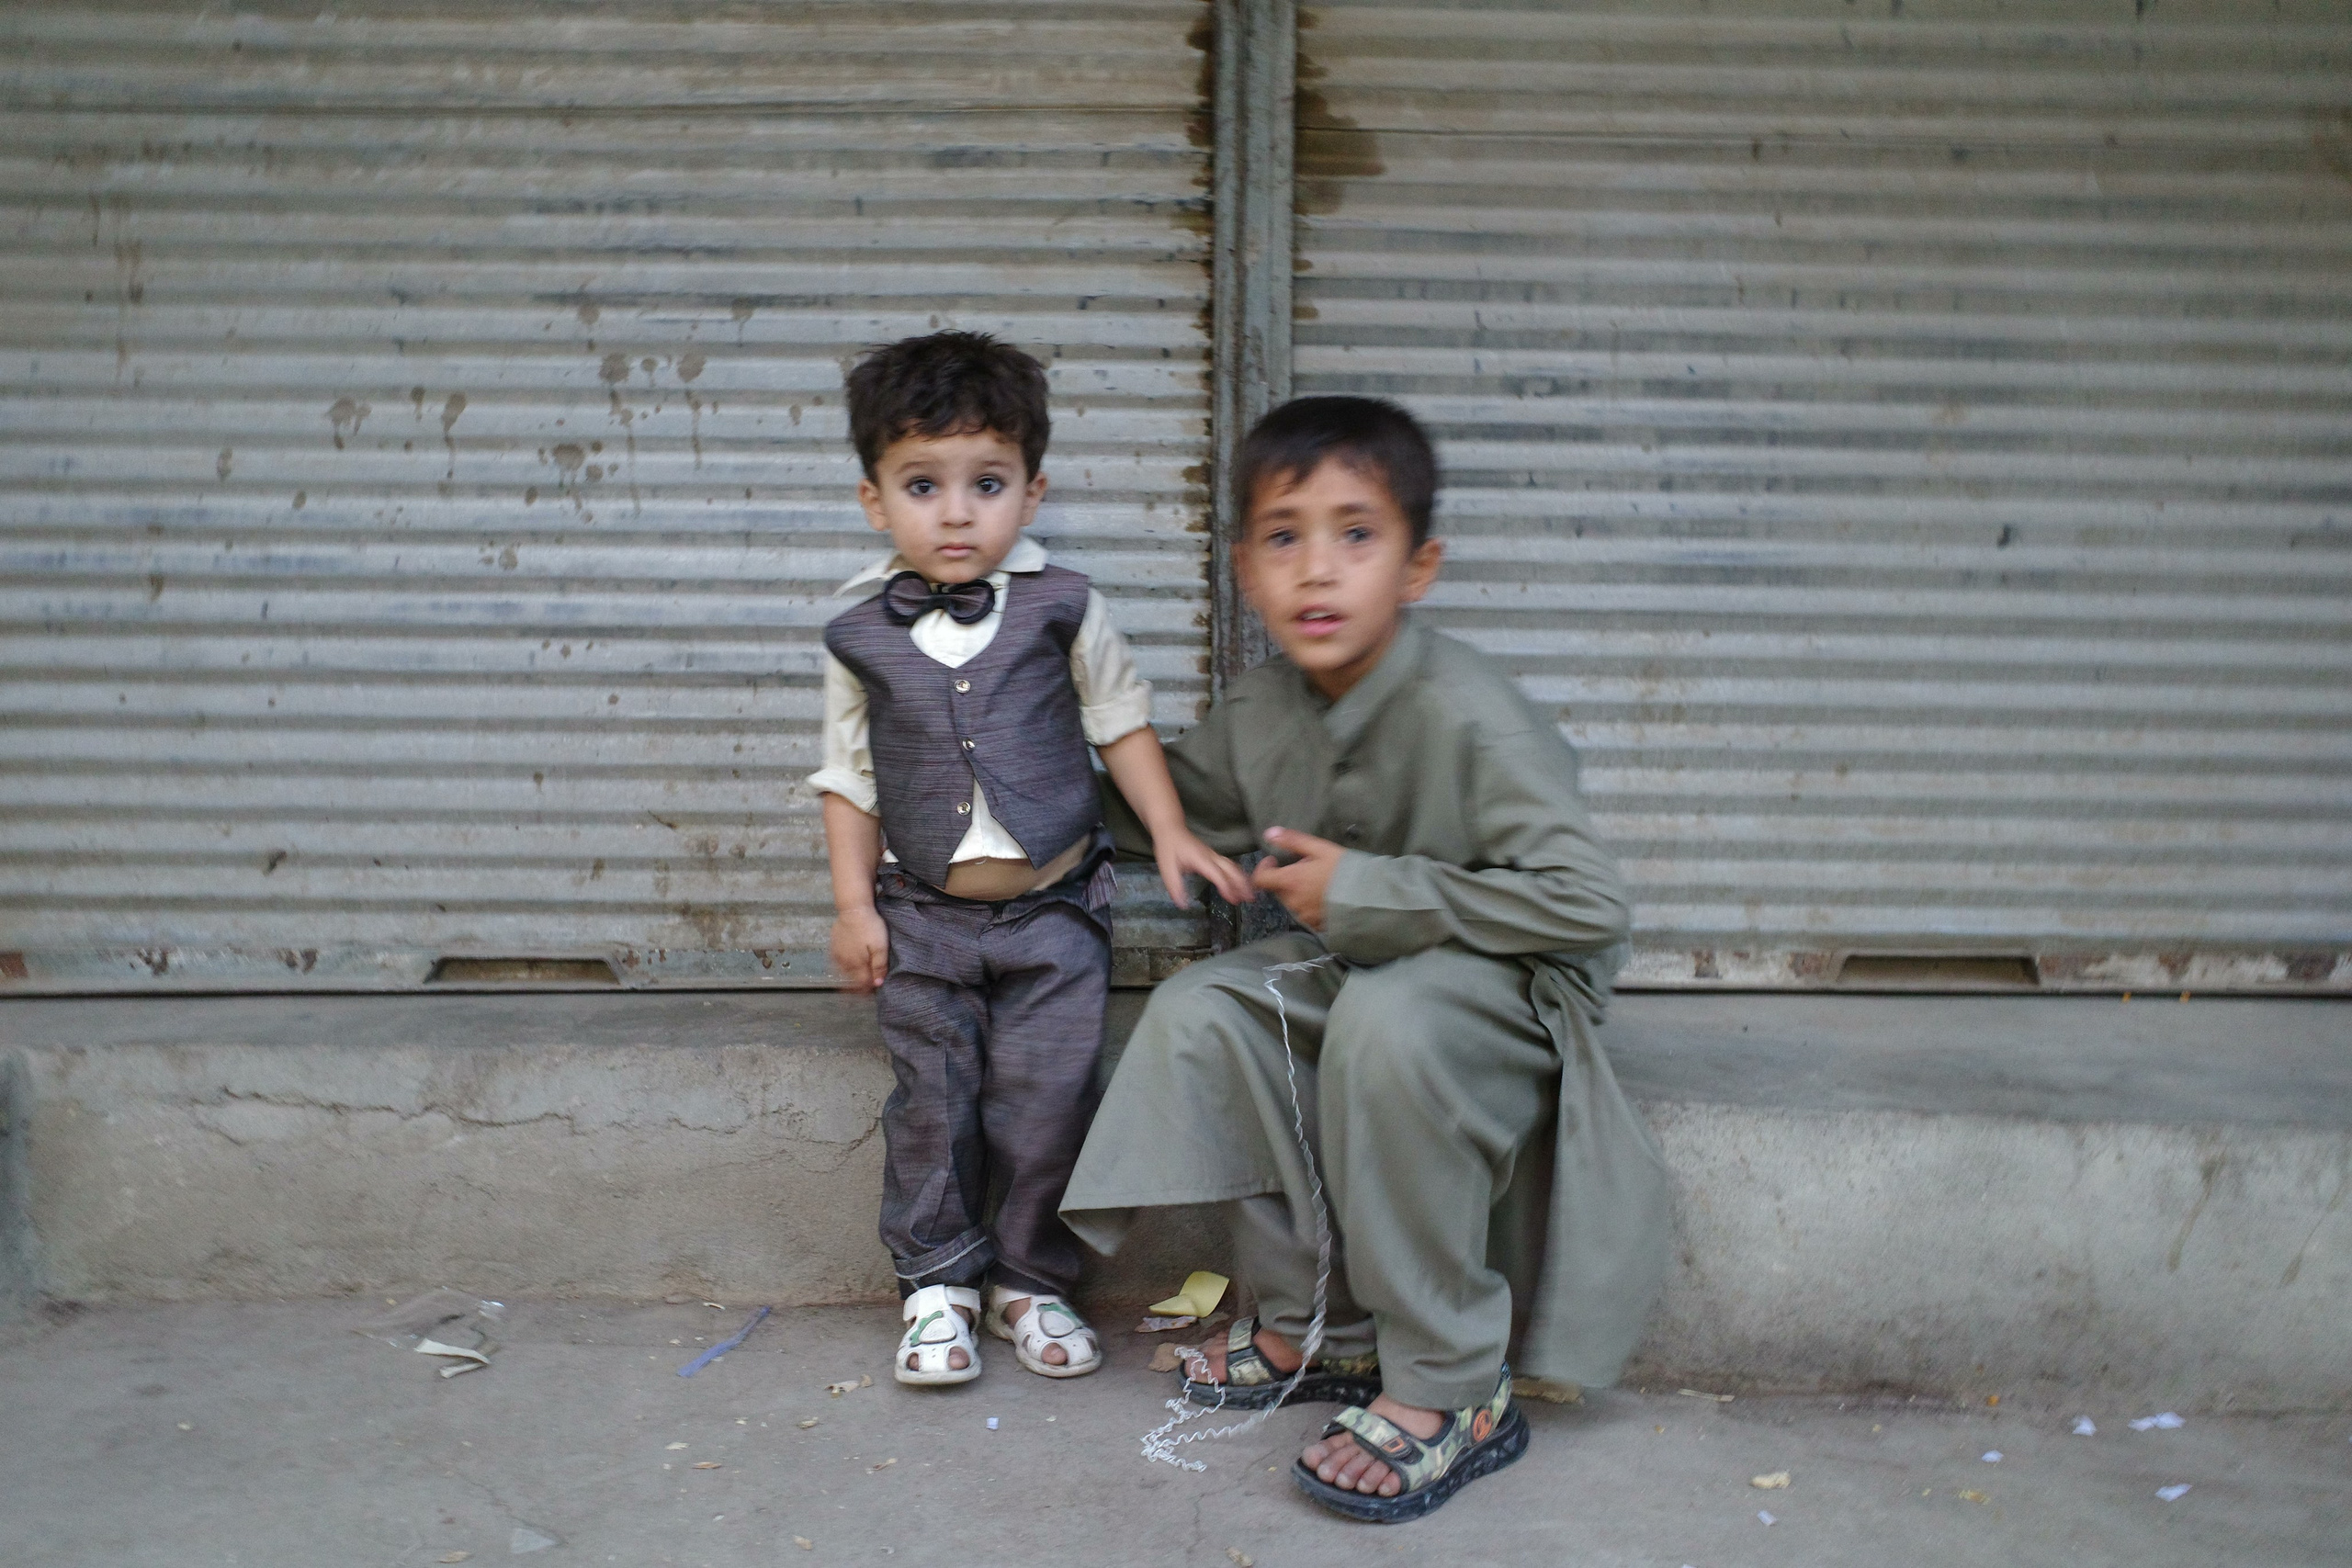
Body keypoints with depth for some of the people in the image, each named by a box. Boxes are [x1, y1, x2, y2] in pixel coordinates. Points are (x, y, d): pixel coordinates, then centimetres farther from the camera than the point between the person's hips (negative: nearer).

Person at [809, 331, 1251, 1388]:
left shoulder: (1061, 610, -4)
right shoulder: (862, 638, -2)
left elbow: (1122, 721, 6)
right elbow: (850, 776, 4)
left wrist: (1172, 835, 1)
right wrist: (853, 904, 0)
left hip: (1053, 912, 0)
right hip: (923, 922, 1)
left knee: (1046, 1104, 3)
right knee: (933, 1107, 7)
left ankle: (1032, 1281, 23)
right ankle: (938, 1285, 25)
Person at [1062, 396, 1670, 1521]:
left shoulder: (1465, 715, -25)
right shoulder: (1261, 710, -3)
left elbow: (1588, 902, -31)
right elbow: (1177, 806, 19)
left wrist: (1367, 892, -28)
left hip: (1509, 980, -7)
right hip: (1355, 962, 8)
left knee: (1385, 1020, -37)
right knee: (1196, 1013, -11)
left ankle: (1452, 1394, -22)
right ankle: (1319, 1325, 1)